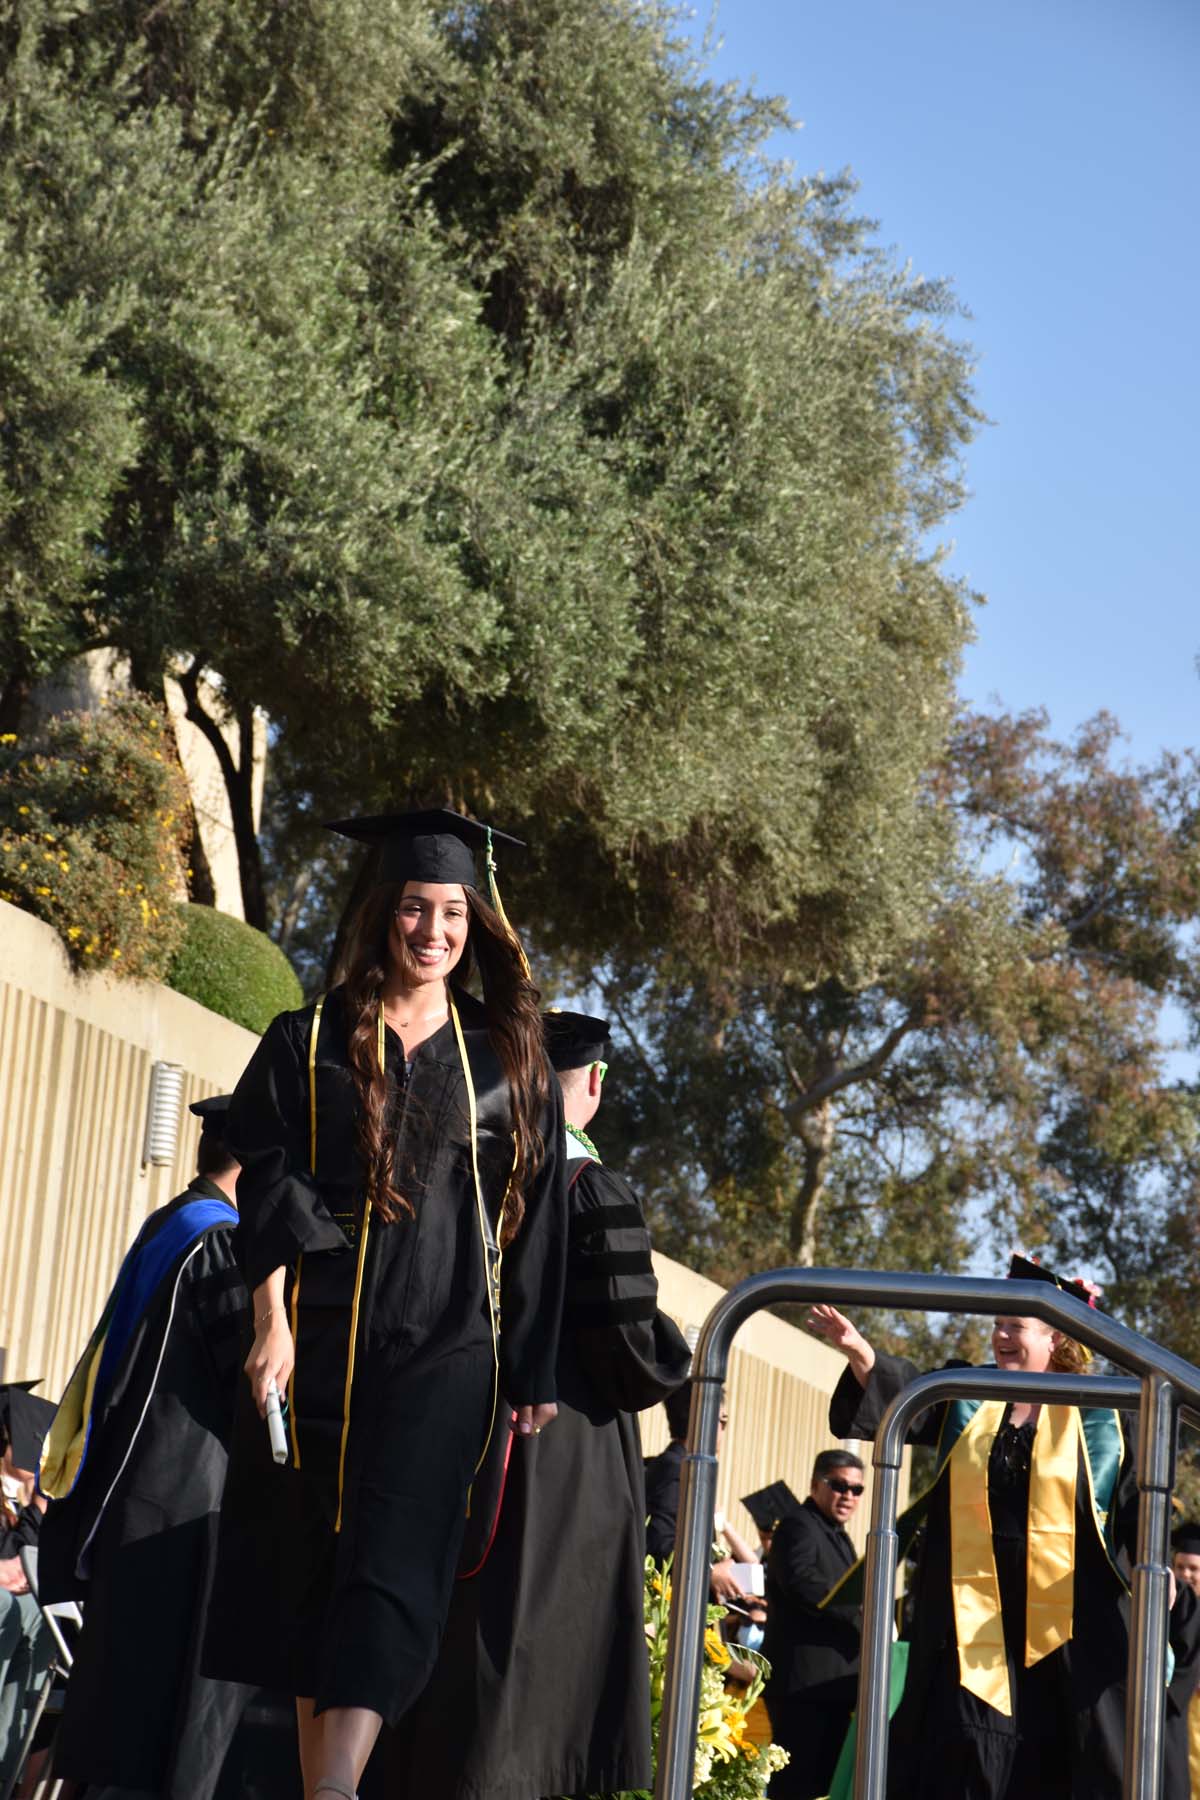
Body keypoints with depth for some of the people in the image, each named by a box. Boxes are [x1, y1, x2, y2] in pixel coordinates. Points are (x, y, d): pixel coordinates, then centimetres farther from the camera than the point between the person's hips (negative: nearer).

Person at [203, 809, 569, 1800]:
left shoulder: (507, 1060, 10)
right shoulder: (309, 1043, 8)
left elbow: (538, 1219, 9)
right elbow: (267, 1189, 1)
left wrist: (535, 1372, 3)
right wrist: (273, 1326, -11)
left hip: (445, 1345, -1)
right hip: (321, 1335, 1)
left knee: (394, 1559, -14)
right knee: (313, 1560, 4)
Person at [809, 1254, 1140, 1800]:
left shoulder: (1097, 1419, 3)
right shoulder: (966, 1400, 10)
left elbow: (1135, 1501, 0)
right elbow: (901, 1393, -5)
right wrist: (858, 1351, -24)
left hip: (1066, 1626, -2)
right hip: (974, 1620, 2)